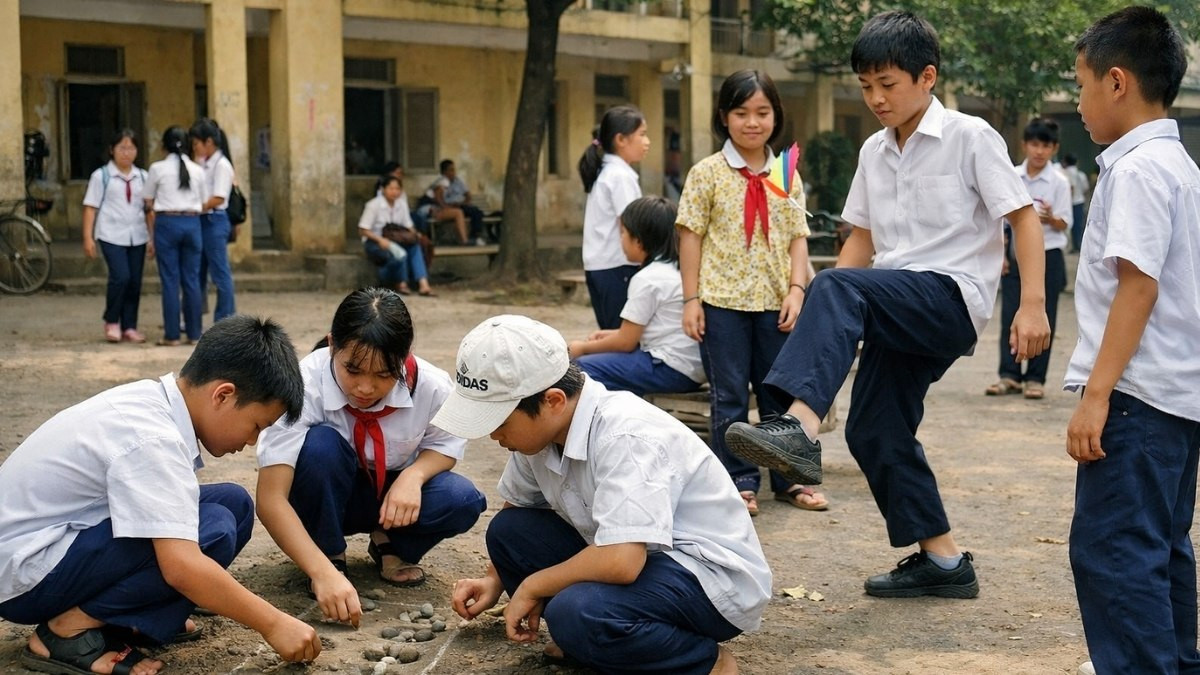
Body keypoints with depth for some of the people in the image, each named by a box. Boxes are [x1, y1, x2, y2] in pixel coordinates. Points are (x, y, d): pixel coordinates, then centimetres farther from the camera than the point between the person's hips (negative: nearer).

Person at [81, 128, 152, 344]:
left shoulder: (142, 177, 11)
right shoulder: (101, 176, 2)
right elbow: (90, 207, 0)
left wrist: (152, 237, 8)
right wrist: (88, 237, -6)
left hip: (137, 237, 4)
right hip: (112, 236, -4)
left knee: (135, 282, 3)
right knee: (120, 277, -15)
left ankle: (129, 326, 13)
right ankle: (111, 322, 4)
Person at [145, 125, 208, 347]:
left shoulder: (158, 168, -2)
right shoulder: (197, 170, 5)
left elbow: (148, 203, 4)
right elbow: (203, 203, 10)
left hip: (167, 222, -2)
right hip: (192, 222, 3)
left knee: (170, 280, 1)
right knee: (192, 279, 6)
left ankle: (172, 335, 2)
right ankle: (194, 334, 8)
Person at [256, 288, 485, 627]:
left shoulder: (431, 386, -24)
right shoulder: (305, 386, -32)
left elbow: (445, 443, -1)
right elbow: (271, 500, -37)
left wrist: (413, 475, -25)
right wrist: (324, 573, -50)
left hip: (391, 496, 2)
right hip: (324, 496, -2)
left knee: (463, 501, -27)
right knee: (321, 444, -35)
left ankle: (392, 546, 4)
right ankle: (331, 555, -11)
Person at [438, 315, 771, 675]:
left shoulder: (624, 435, -28)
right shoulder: (541, 427, -3)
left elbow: (620, 561, -37)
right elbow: (515, 512, 19)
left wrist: (531, 587, -22)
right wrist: (494, 579, 8)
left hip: (713, 577, -8)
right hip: (635, 559, 9)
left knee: (577, 613, -34)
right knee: (507, 529, 0)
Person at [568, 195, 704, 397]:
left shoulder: (647, 279, -14)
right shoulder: (678, 269, 14)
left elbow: (625, 342, -10)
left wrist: (583, 348, 5)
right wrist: (612, 334, 21)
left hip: (672, 370, -10)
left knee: (580, 369, -14)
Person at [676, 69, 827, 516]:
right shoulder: (707, 173, -2)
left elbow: (798, 237, 6)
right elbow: (691, 237, -3)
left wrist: (796, 289, -7)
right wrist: (691, 299, -7)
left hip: (774, 301, 3)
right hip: (722, 300, -3)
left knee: (779, 395, 11)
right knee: (730, 398, 4)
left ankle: (787, 479, 23)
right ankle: (740, 483, 13)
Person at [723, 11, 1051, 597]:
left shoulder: (971, 137, -4)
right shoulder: (874, 152, 15)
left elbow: (1024, 219, -7)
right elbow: (862, 240, 19)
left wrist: (1032, 306, -19)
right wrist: (824, 324, 9)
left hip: (951, 296, -8)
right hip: (896, 309, 8)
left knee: (839, 288, -32)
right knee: (874, 430, 6)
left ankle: (800, 427, -49)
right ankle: (943, 562, 18)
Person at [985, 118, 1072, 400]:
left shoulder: (1059, 182, -5)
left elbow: (1064, 224, -6)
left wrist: (1050, 218, -28)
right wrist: (1001, 253, 2)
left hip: (1047, 257, -3)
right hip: (1015, 255, 3)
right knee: (1009, 316, 4)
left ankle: (1035, 378, 10)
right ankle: (1009, 375, 12)